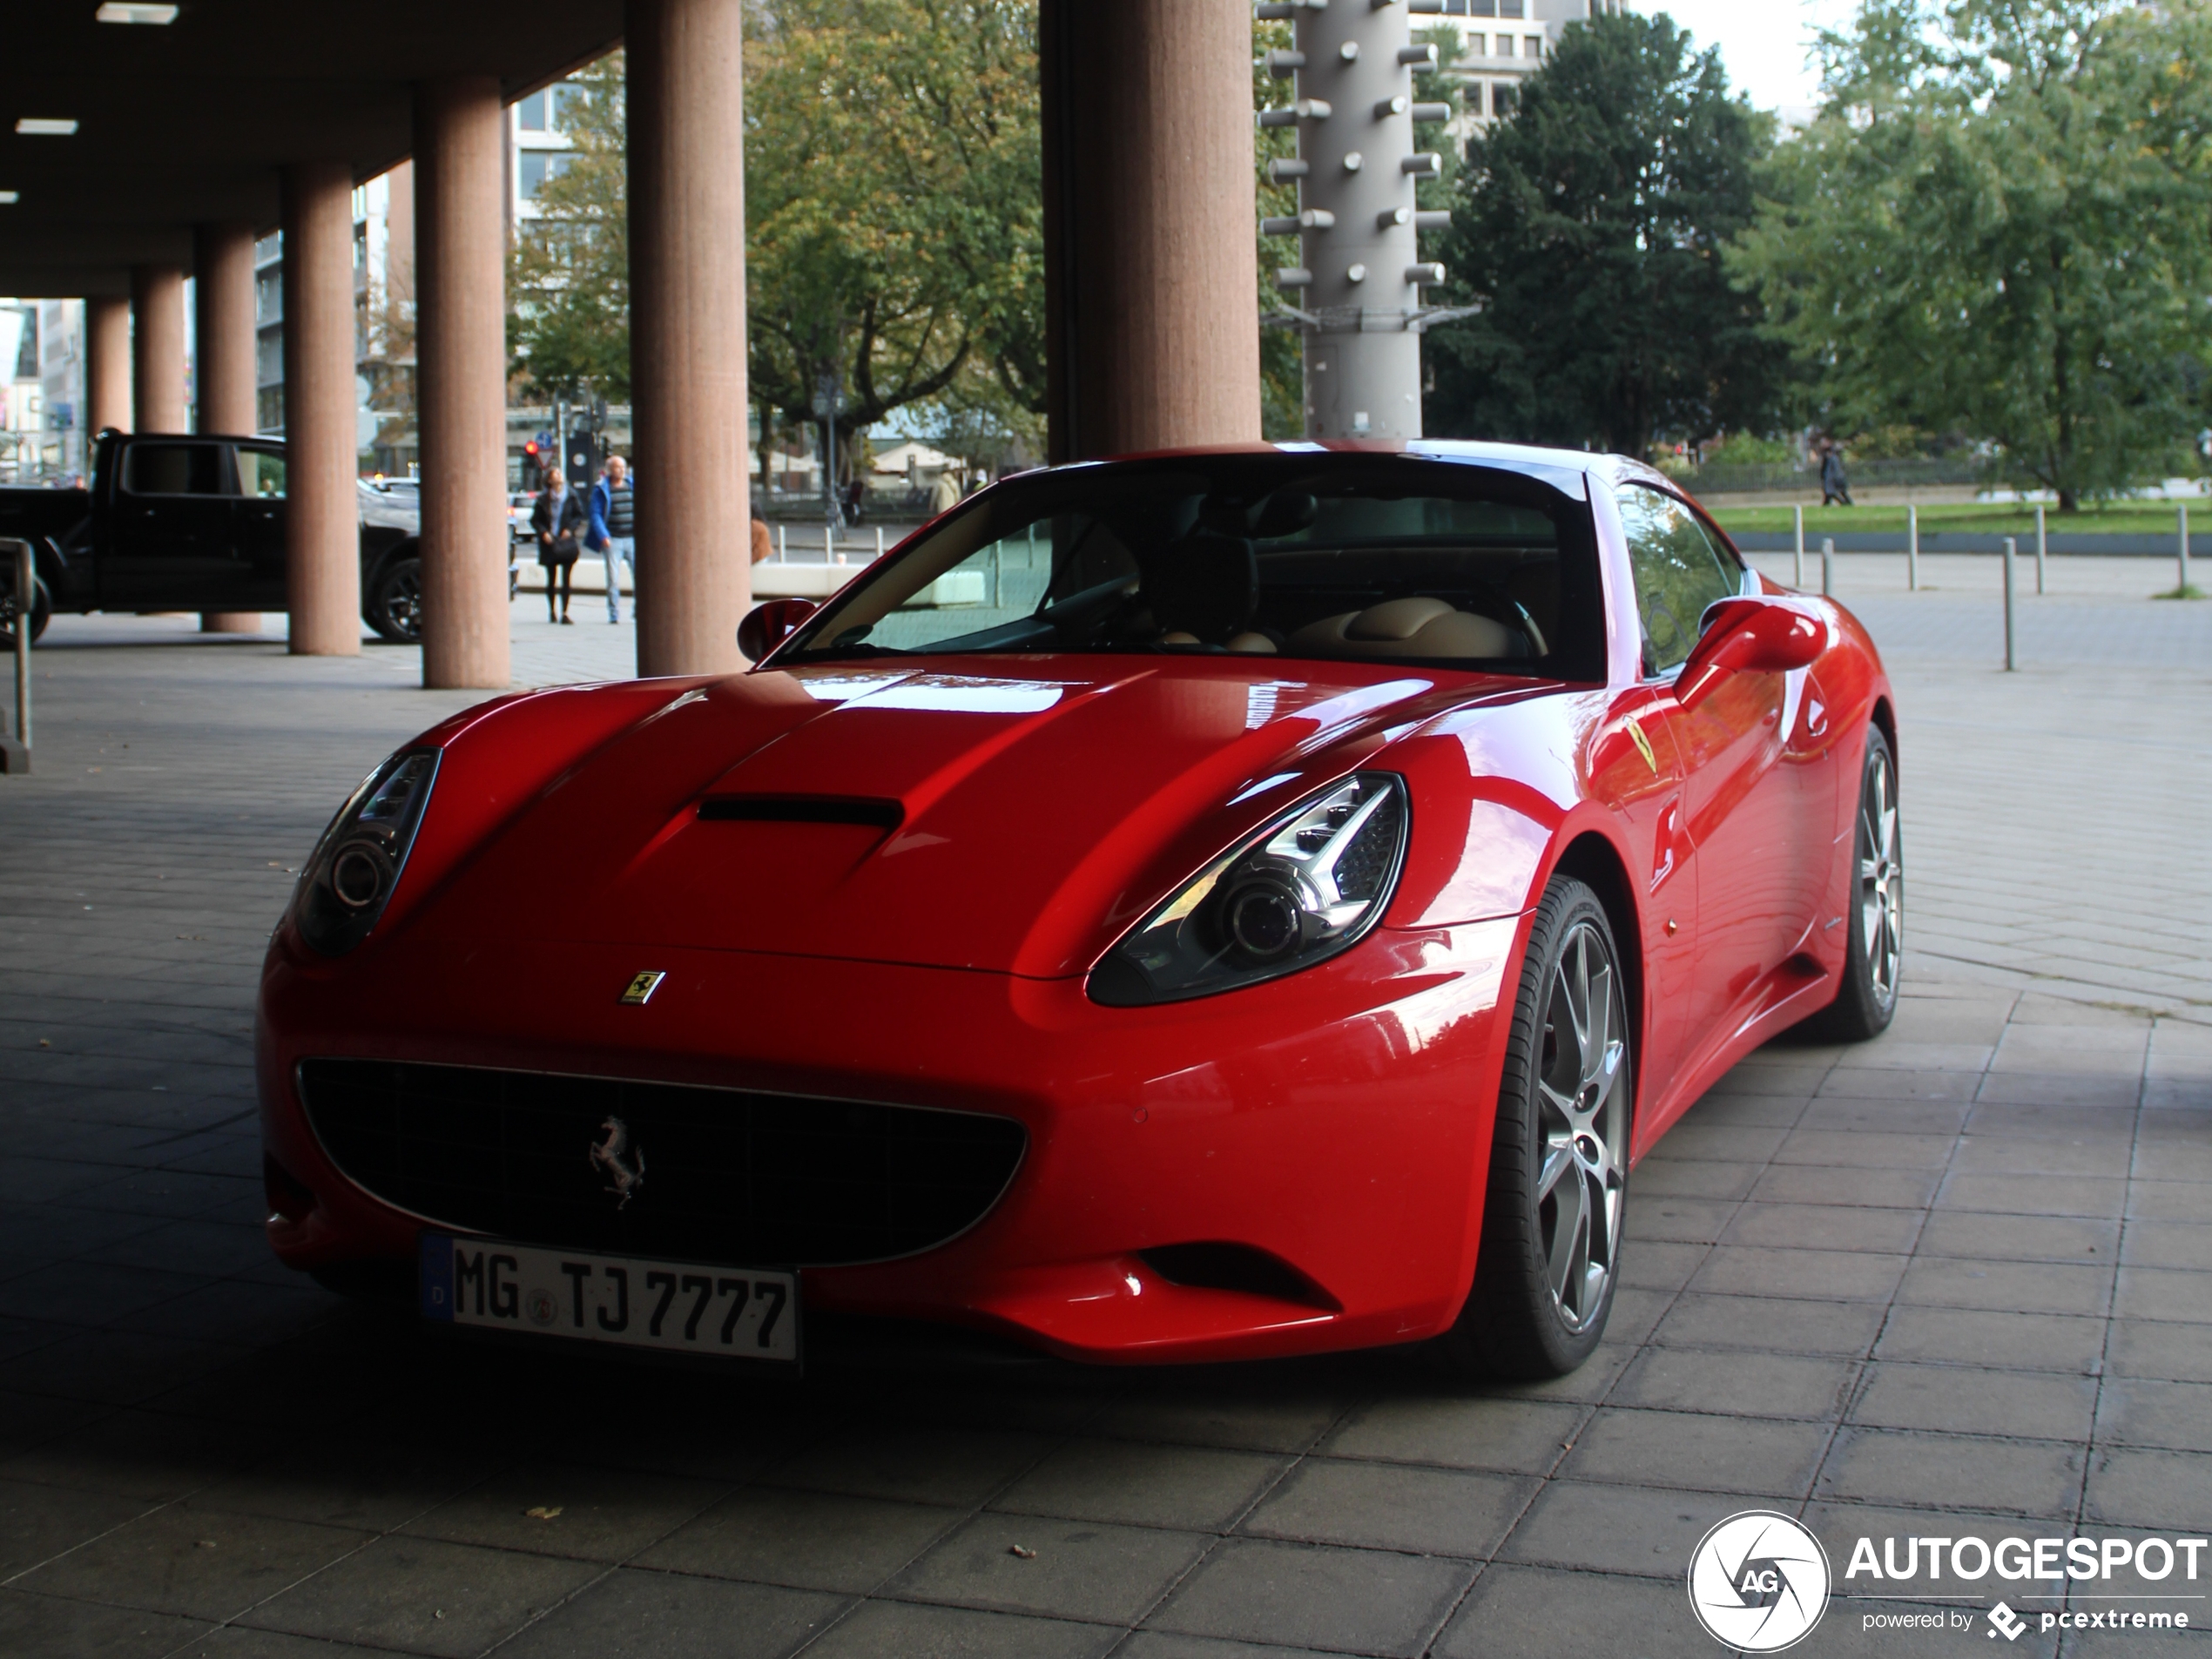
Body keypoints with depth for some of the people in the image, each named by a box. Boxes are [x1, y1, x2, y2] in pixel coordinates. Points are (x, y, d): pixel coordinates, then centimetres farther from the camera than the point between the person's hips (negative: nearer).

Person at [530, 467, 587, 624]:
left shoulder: (571, 496, 1)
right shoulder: (543, 499, 1)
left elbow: (580, 515, 5)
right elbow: (535, 520, 4)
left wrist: (570, 528, -8)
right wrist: (543, 532, -10)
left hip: (566, 542, -1)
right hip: (549, 543, 1)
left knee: (566, 579, -6)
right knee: (551, 579, 9)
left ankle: (564, 613, -4)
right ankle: (551, 611, 23)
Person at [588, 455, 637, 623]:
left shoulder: (632, 485, 11)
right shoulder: (601, 489, 1)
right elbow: (596, 515, -4)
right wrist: (603, 536, -15)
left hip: (633, 538, 3)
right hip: (612, 540, -3)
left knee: (639, 575, -3)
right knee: (613, 579, -2)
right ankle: (614, 614, 5)